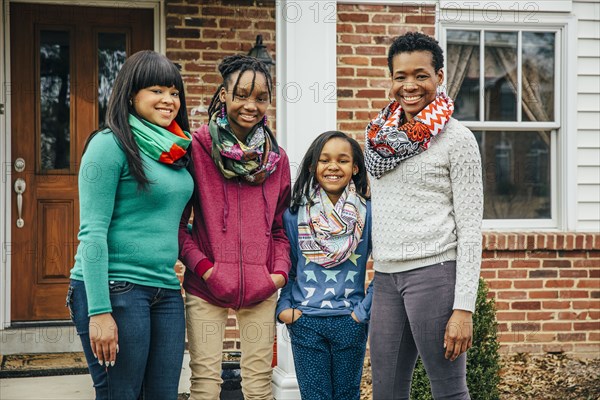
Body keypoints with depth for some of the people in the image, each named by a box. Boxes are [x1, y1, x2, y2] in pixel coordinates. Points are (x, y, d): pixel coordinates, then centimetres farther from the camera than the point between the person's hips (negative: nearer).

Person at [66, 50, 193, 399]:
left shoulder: (178, 151, 13)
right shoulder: (111, 145, -8)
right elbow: (93, 232, -14)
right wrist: (99, 311, -19)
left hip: (167, 291, 7)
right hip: (116, 289, -7)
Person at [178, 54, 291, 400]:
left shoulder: (276, 158, 9)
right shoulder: (198, 148, -3)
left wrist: (281, 270, 1)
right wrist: (201, 265, -11)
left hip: (260, 291, 3)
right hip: (206, 289, -3)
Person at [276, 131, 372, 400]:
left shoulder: (368, 213, -3)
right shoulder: (294, 214, 1)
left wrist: (364, 310, -5)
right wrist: (284, 307, -2)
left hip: (350, 323, 0)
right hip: (305, 322, 1)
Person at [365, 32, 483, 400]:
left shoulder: (457, 139, -4)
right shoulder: (382, 134, 14)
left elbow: (470, 229, -8)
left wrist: (463, 308, -14)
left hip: (435, 272, -6)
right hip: (385, 277, 6)